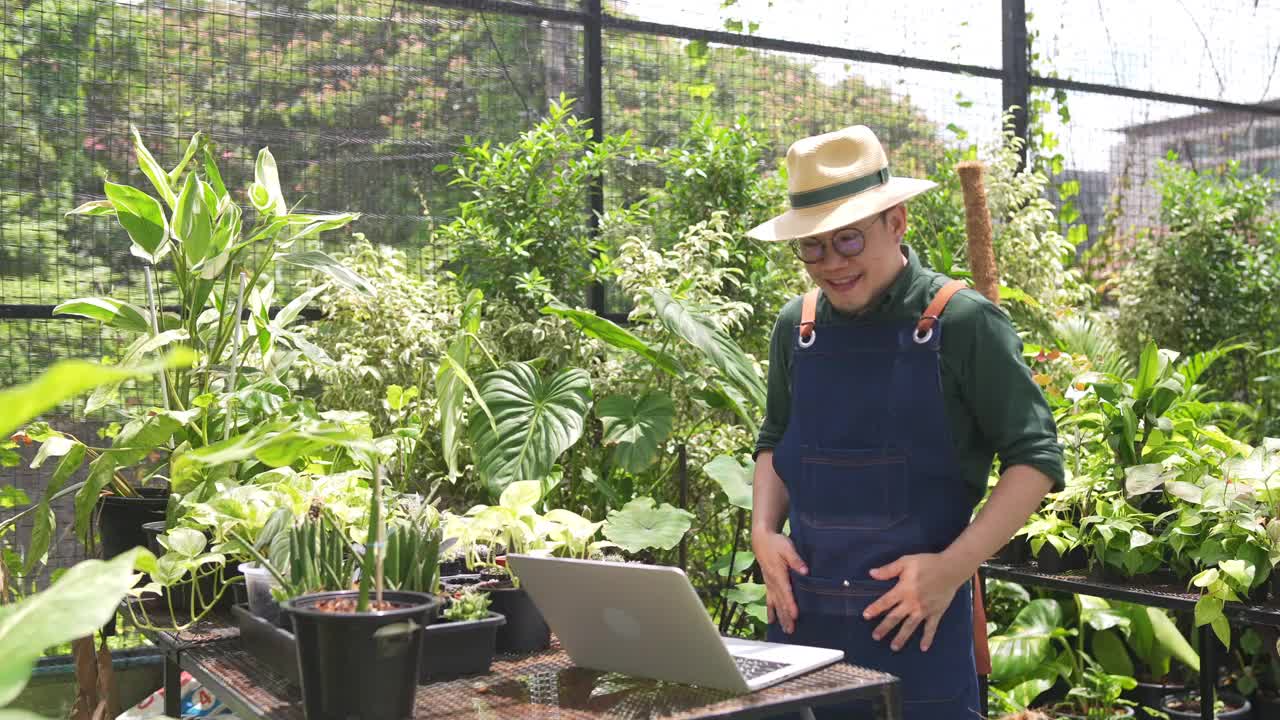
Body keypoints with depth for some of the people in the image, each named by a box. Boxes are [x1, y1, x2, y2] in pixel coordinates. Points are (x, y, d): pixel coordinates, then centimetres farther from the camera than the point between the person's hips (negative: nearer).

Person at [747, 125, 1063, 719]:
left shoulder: (961, 323, -9)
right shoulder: (797, 326, 5)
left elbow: (1035, 457, -7)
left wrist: (952, 568, -15)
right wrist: (764, 531, 1)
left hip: (918, 624, -4)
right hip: (801, 616, 4)